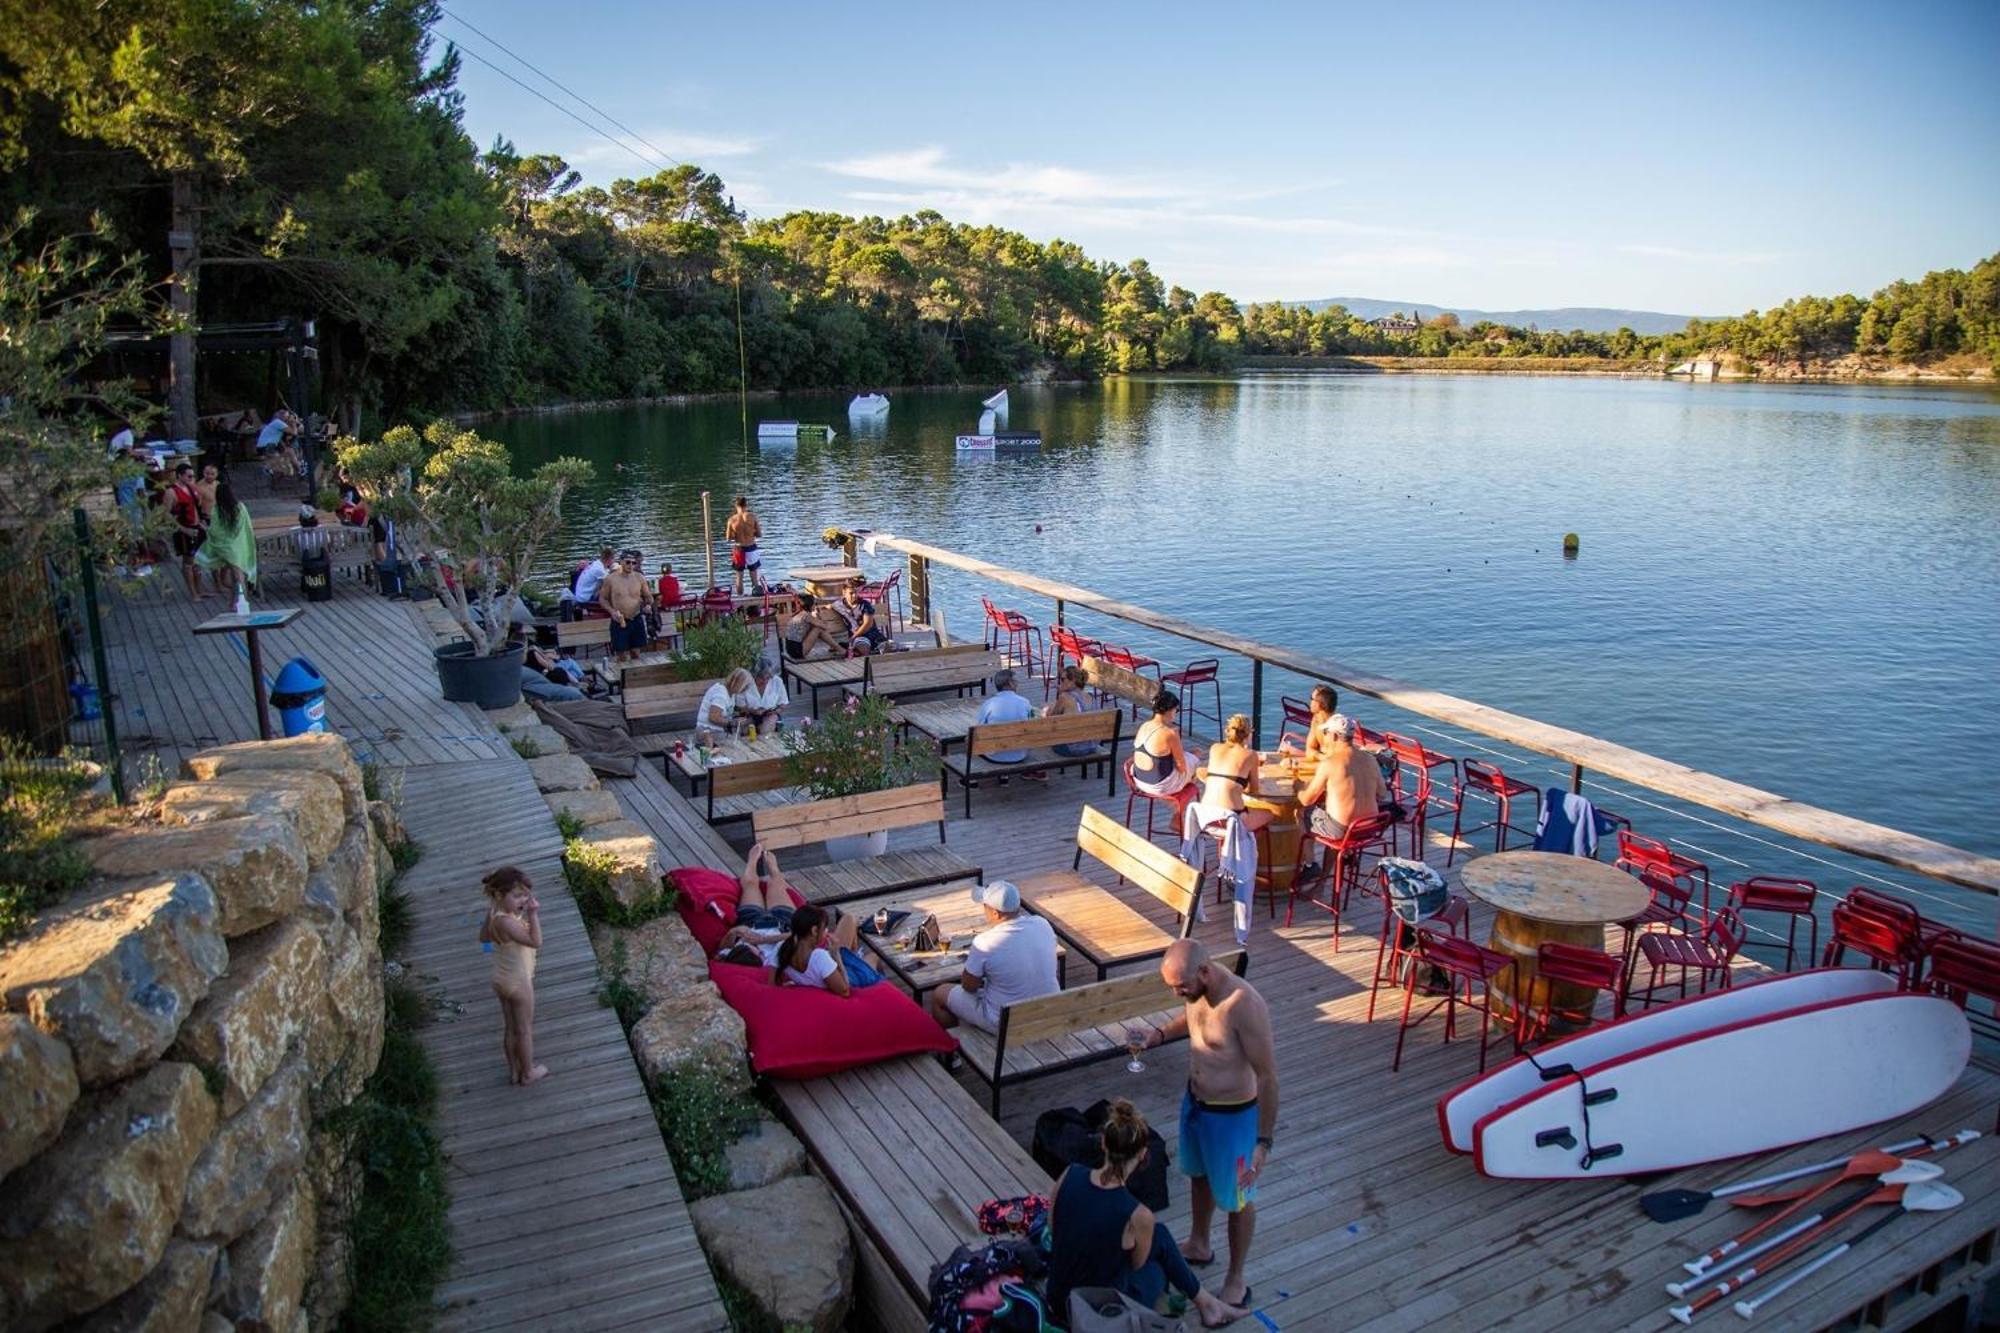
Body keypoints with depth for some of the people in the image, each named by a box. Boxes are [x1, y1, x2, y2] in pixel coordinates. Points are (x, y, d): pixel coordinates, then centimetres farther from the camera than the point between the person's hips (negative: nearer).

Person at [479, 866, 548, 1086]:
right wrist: (533, 914, -37)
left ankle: (514, 1070, 35)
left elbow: (484, 937, 12)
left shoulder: (493, 913, -6)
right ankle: (528, 1072, 26)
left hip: (501, 979, 8)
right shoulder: (506, 922, -33)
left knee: (510, 1027, 21)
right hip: (518, 981, -8)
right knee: (525, 1029, 12)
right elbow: (535, 941, -38)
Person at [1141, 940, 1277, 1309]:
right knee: (1199, 1175, 29)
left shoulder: (1244, 1005, -35)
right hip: (1194, 1100, 8)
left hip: (1232, 1115, -8)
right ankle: (1199, 1245, 55)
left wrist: (1264, 1141, -23)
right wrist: (1161, 1034, -4)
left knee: (1235, 1198, 14)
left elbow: (1268, 1075, -27)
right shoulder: (1196, 988, -11)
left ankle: (1236, 1283, 35)